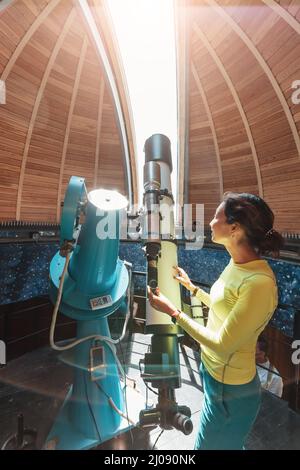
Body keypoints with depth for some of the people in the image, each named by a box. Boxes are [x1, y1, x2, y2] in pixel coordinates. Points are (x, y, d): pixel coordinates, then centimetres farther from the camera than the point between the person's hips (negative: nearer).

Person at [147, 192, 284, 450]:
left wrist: (172, 311, -22)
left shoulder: (259, 283, -32)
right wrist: (192, 287, 13)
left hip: (230, 390, -7)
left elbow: (222, 346, -27)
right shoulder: (237, 262, -6)